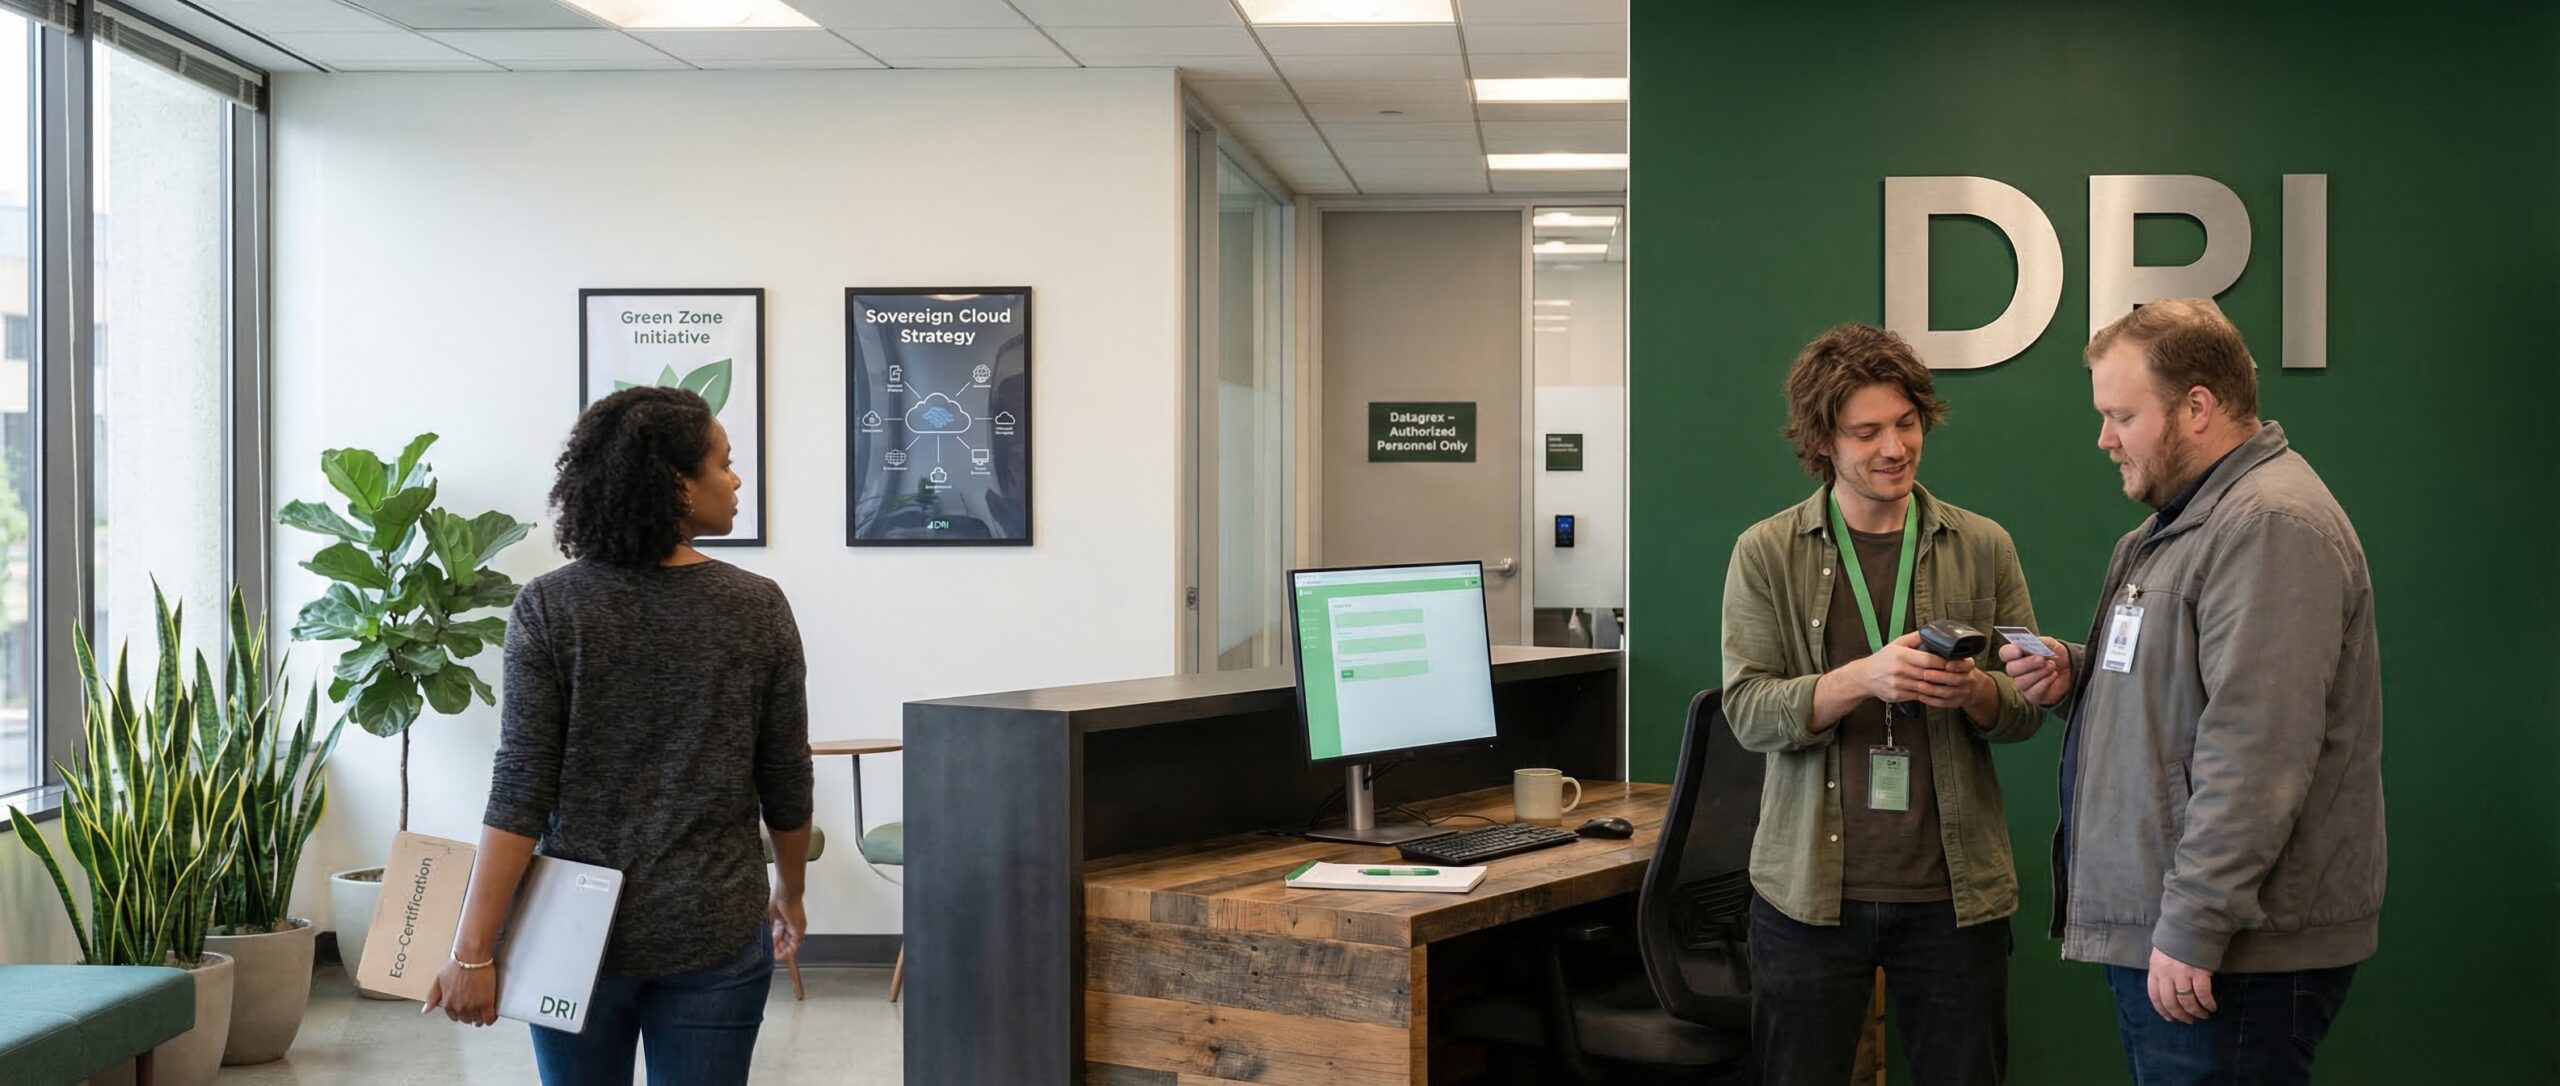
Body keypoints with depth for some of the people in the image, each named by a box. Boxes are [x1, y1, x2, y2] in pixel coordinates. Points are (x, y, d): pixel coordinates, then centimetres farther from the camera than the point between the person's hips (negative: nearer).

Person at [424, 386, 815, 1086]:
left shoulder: (549, 608, -7)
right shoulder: (758, 608, -6)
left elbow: (520, 792, -12)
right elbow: (786, 787, 1)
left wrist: (474, 950, -8)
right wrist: (789, 894, 17)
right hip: (715, 933, 0)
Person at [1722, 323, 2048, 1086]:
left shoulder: (1983, 548, 3)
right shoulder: (1767, 555, -2)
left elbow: (2027, 710, 6)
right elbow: (1747, 712, -8)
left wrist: (1977, 693, -17)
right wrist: (1864, 678, -24)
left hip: (1955, 890, 1)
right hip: (1808, 888, -1)